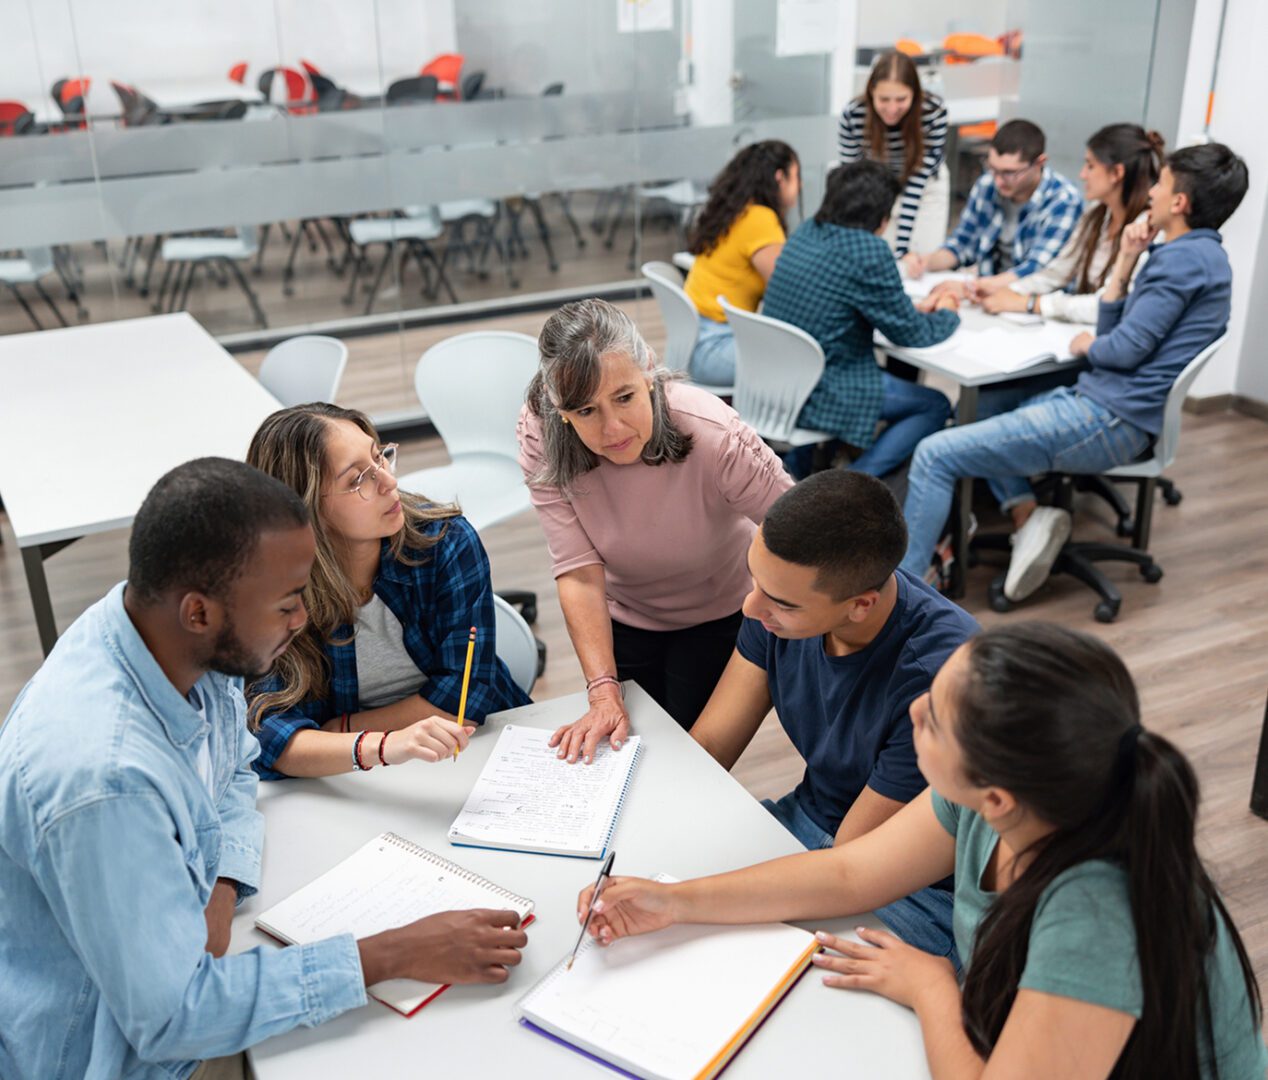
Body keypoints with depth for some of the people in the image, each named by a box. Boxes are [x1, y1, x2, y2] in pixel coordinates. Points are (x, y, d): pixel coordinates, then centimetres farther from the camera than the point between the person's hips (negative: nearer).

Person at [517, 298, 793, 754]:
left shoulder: (714, 436, -36)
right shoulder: (542, 441, -28)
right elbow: (580, 574, -28)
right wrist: (604, 692, -35)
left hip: (717, 616, -2)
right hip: (621, 618, 2)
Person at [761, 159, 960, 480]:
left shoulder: (807, 232, 5)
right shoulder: (868, 251, -18)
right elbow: (912, 334, -8)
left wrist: (915, 309, 15)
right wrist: (948, 314, 13)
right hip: (817, 395, -8)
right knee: (935, 406, 10)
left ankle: (795, 464, 26)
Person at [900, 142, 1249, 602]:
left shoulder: (1186, 258, -13)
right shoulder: (1197, 254, 18)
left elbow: (1126, 349, -18)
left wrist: (1088, 345, 2)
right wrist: (1125, 264, 6)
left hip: (1108, 421, -11)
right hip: (1104, 403, 11)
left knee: (935, 455, -14)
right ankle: (1027, 514, 9)